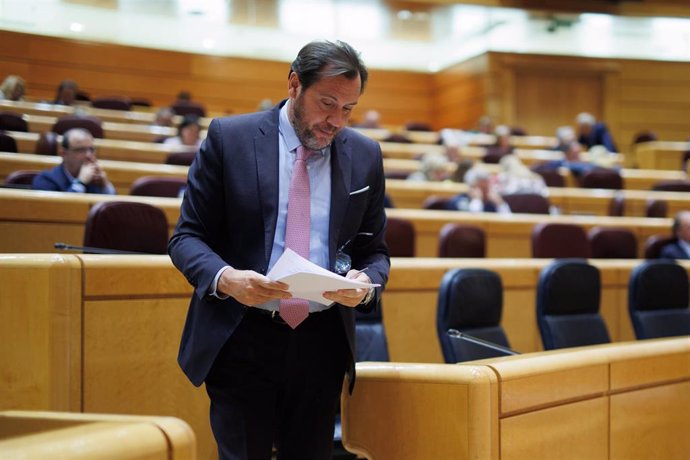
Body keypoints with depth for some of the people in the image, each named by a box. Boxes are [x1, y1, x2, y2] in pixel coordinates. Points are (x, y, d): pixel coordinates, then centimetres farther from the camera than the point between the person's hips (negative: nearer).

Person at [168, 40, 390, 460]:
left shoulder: (365, 155, 5)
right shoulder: (230, 138, -3)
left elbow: (374, 250, 13)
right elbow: (187, 237, -1)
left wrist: (367, 281, -11)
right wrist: (225, 277, -22)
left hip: (321, 342, 3)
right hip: (242, 340, -3)